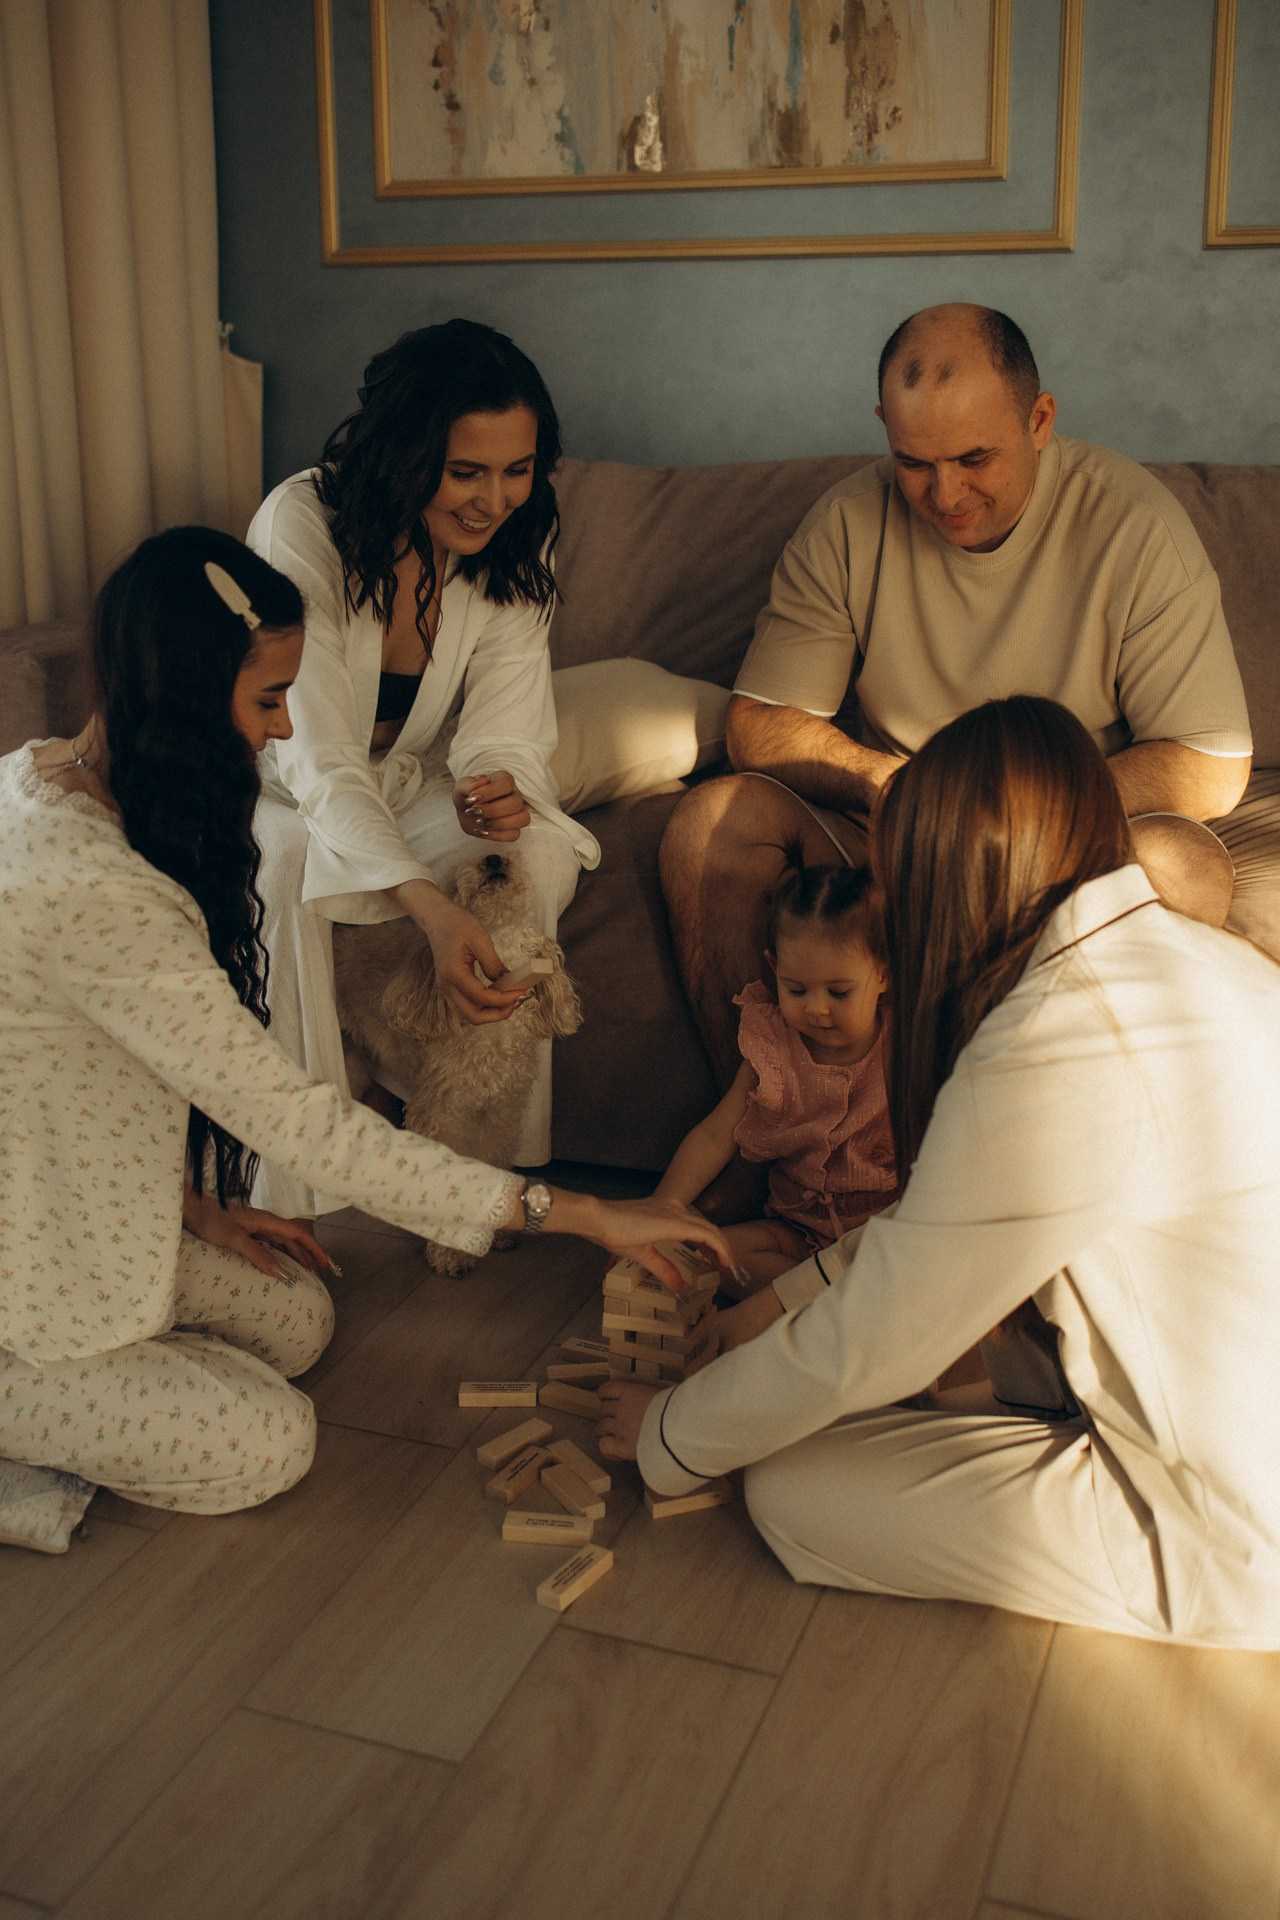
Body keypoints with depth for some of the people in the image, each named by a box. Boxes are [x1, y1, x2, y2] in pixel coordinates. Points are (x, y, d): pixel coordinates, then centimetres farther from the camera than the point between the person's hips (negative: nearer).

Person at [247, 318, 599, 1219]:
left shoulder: (517, 541, -11)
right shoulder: (301, 525, -27)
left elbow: (502, 733, -15)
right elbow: (318, 761, -32)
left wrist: (502, 795, -43)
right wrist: (430, 906, -48)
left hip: (419, 788, 3)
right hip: (290, 798, -3)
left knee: (537, 851, -27)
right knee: (283, 876, -37)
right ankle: (290, 1194, -23)